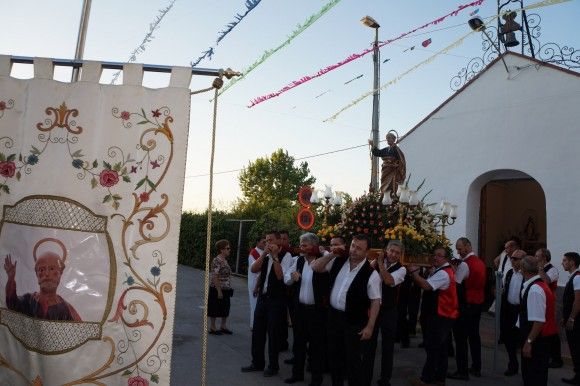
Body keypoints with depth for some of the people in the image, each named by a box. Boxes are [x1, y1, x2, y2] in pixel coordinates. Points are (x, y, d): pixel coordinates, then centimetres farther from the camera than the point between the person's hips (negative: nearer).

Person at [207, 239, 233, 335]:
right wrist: (219, 291, -21)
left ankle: (223, 326, 27)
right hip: (217, 289, -8)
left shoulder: (225, 261, 9)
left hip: (226, 290, 9)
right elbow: (215, 277, -20)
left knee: (225, 308, 14)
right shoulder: (216, 261, -17)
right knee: (215, 309, 4)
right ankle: (212, 327, 16)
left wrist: (229, 288, 15)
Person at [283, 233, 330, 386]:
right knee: (298, 342, 16)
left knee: (316, 345, 6)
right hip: (300, 308, 6)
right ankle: (297, 373, 32)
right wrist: (292, 277, -9)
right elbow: (286, 278, 10)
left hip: (316, 310, -6)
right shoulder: (299, 260, 6)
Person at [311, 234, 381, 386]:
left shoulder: (371, 274, -15)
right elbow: (315, 267, 3)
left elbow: (376, 302, -13)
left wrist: (370, 326, -15)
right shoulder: (339, 261, 0)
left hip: (355, 322, -5)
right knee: (334, 355, 20)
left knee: (355, 361, 5)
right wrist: (331, 255, -9)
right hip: (333, 316, 5)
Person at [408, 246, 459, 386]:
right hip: (441, 315, 11)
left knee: (433, 347, -5)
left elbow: (426, 286, -31)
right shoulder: (440, 271, 15)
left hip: (440, 316, -11)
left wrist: (414, 272, -23)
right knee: (440, 347, 16)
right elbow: (428, 287, 18)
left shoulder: (443, 273, -20)